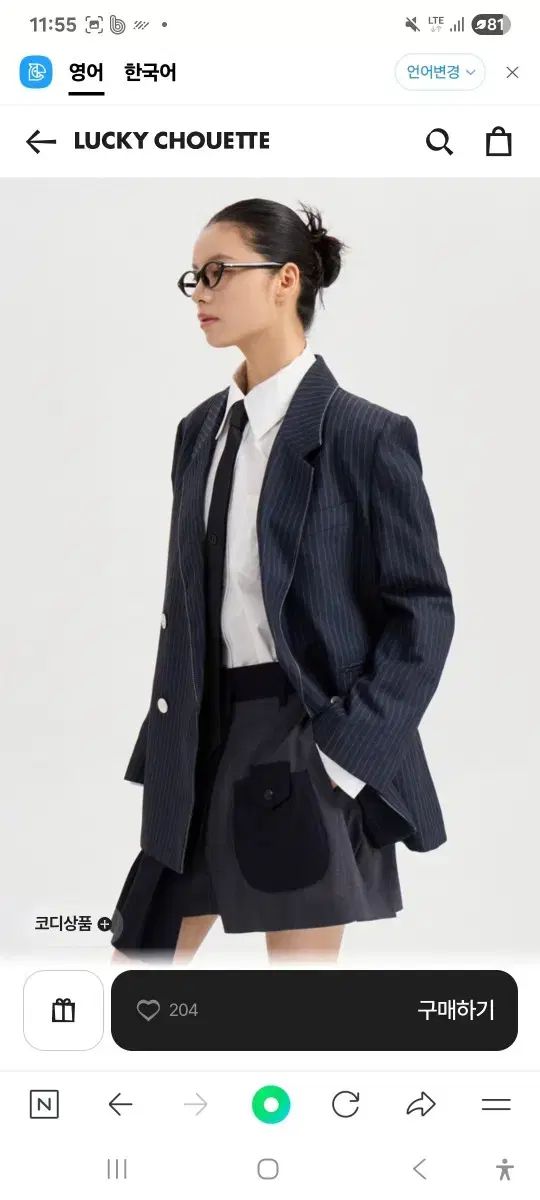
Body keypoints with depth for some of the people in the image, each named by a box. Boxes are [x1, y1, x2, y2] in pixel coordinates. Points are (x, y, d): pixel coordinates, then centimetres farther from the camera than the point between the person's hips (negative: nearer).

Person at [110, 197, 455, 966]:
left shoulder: (364, 433, -10)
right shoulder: (201, 429, 10)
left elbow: (424, 611, -10)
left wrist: (348, 751, -17)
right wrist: (166, 737, 9)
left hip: (308, 740, -6)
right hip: (204, 734, 7)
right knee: (144, 945, 12)